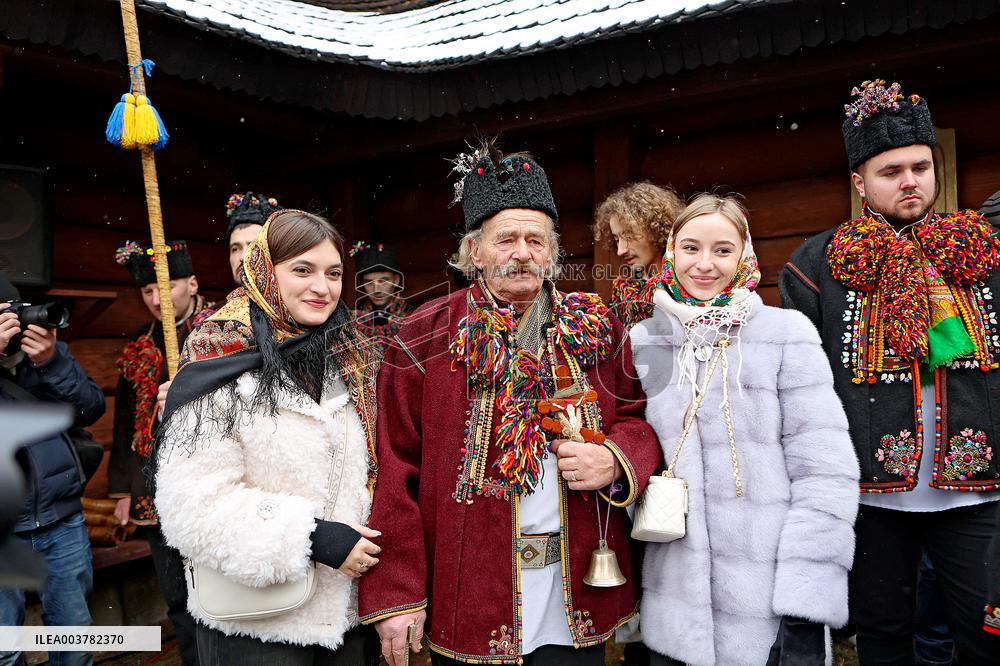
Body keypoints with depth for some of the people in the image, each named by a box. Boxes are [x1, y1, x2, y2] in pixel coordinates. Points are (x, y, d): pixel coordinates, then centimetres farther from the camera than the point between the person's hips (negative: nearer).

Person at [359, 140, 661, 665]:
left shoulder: (594, 329, 3)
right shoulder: (424, 339, -7)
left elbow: (637, 419, 9)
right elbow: (395, 470, -9)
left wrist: (616, 461, -13)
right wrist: (394, 594, -11)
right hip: (468, 601, -2)